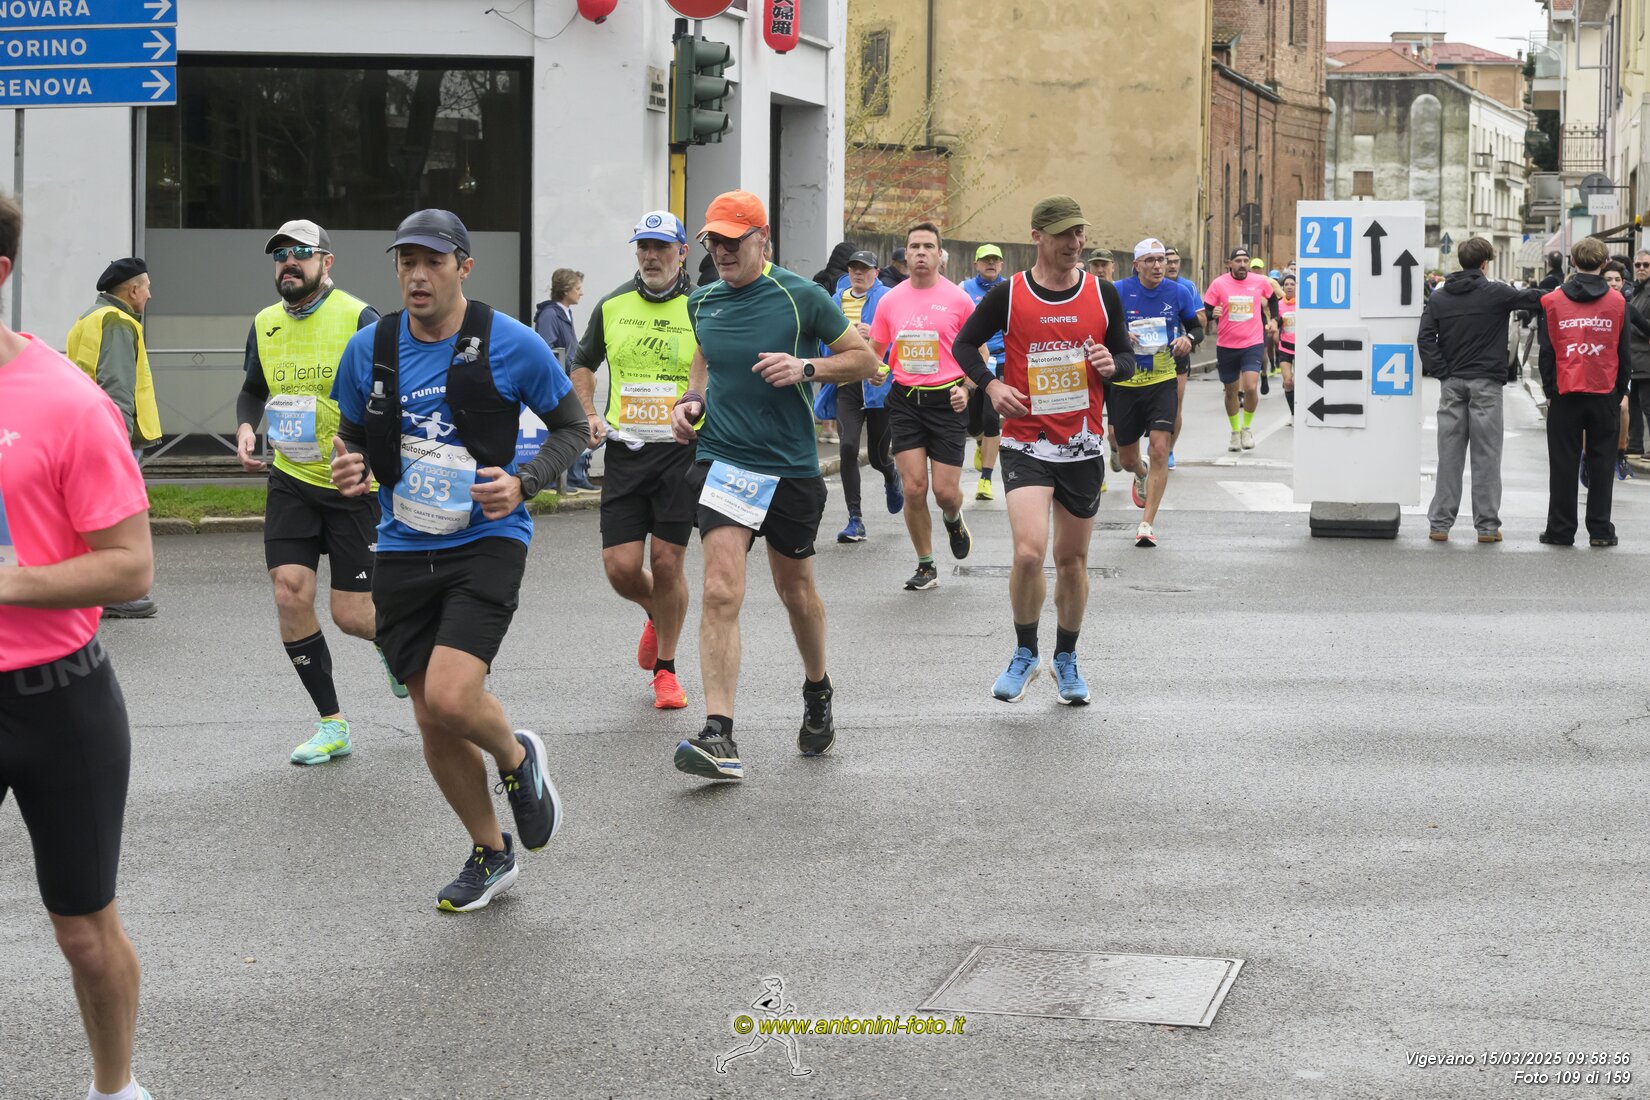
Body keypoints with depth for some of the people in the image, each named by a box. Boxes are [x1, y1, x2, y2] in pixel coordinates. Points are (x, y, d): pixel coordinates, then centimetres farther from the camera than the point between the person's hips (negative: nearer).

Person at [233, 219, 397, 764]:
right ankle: (331, 726, 4)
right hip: (291, 481, 4)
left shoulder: (359, 319, -12)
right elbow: (253, 389, 23)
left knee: (350, 615, -4)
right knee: (290, 594, -8)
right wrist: (246, 428, 3)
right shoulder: (265, 325, 5)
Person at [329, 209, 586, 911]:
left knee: (450, 699, -22)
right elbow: (352, 433, 17)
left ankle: (517, 757, 13)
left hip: (486, 542, -4)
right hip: (402, 550, 4)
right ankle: (490, 854, 28)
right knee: (433, 724, 6)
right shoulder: (369, 349, 2)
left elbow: (573, 426, 3)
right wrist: (349, 465, -7)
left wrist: (523, 483, -14)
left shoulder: (510, 346, -8)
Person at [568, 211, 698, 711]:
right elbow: (583, 364, 23)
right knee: (621, 566, -3)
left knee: (666, 561, -3)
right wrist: (589, 415, 8)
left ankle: (665, 669, 15)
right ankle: (656, 616, 33)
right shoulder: (612, 307, 8)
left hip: (681, 449, -3)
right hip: (625, 449, 3)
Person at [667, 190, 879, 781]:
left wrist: (806, 368, -17)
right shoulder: (702, 302, 5)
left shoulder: (799, 296, -7)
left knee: (796, 591, 15)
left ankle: (818, 694, 43)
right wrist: (691, 400, 5)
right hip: (722, 461, 1)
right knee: (721, 592, -14)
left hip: (792, 467, -1)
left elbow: (864, 359, -1)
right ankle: (719, 737, -19)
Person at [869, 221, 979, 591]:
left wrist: (966, 389, -10)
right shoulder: (890, 300, 5)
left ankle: (954, 521, 34)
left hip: (946, 401, -2)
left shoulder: (958, 299, -3)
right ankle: (926, 567, 10)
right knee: (913, 488, -5)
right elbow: (874, 351, 16)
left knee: (945, 491, -4)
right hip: (905, 400, 2)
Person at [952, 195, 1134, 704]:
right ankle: (1025, 654, 4)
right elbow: (963, 344, 8)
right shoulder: (1008, 295, -4)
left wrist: (1113, 365, -13)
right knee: (1028, 552, -18)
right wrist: (991, 385, -9)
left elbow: (1127, 357, 11)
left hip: (1083, 447, 3)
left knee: (1073, 560, 11)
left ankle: (1066, 659, 30)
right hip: (1026, 444, -3)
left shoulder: (1103, 294, 3)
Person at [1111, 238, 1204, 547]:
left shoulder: (1178, 293, -2)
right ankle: (1142, 474, 51)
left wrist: (1189, 339, -12)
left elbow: (1197, 327, 10)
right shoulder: (1118, 291, -8)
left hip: (1162, 382, 0)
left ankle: (1147, 524, -10)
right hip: (1124, 384, 0)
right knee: (1127, 459, 11)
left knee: (1159, 449, -15)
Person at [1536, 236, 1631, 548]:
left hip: (1565, 393, 0)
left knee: (1563, 463, 5)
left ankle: (1561, 529, 7)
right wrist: (1620, 393, 12)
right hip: (1605, 394, 0)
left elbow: (1546, 351, 0)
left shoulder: (1553, 301, -2)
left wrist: (1549, 391, 9)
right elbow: (1624, 353, 4)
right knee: (1601, 461, 7)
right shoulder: (1617, 303, 0)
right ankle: (1600, 530, 8)